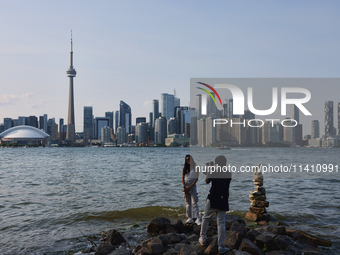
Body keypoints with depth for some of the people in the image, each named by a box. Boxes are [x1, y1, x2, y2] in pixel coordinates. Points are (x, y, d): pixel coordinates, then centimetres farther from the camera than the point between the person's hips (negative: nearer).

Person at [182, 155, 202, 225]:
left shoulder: (195, 167, -1)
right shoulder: (185, 168, 12)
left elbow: (196, 178, -7)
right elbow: (182, 178, 7)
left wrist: (190, 186, -14)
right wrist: (184, 186, -8)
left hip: (192, 186, -5)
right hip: (185, 186, 5)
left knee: (194, 202, -13)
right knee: (188, 203, 7)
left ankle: (197, 218, -18)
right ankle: (189, 218, 12)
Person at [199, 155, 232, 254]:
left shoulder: (214, 173, -7)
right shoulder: (229, 174, 3)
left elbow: (207, 181, 6)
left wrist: (209, 171, 17)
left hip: (212, 200, -2)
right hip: (223, 201, 3)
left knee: (206, 218, 16)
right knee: (221, 223, 2)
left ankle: (203, 238, 22)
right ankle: (221, 246, 1)